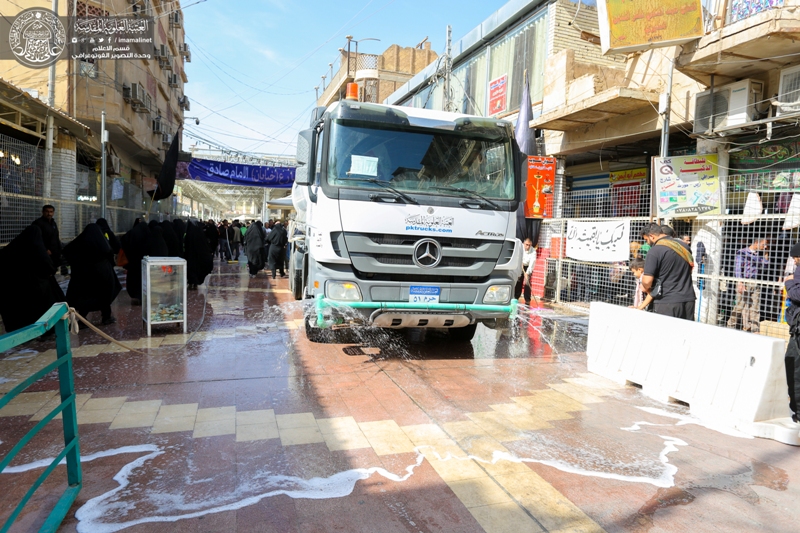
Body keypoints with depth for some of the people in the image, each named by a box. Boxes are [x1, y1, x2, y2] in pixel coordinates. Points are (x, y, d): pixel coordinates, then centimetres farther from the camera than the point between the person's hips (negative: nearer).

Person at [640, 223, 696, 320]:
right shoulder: (683, 245, 9)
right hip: (688, 299, 7)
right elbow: (691, 267, 24)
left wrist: (648, 289, 3)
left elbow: (647, 281, -18)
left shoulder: (654, 251, -14)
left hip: (667, 302, -7)